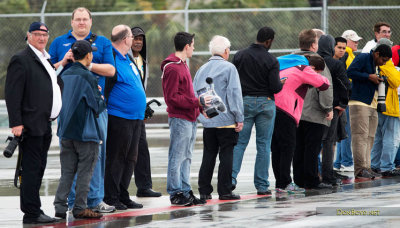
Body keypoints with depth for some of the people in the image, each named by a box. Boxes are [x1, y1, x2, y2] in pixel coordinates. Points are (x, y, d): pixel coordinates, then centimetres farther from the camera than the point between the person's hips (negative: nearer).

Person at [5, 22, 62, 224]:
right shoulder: (21, 60, -8)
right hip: (30, 124, -9)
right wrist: (16, 123, -19)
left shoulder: (47, 60, 19)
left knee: (38, 169, 11)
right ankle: (31, 213, -6)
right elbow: (12, 94, -14)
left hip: (45, 125, 9)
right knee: (31, 169, -7)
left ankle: (32, 210, 16)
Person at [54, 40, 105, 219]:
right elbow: (97, 106, -11)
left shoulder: (65, 75, 8)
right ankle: (80, 208, 2)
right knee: (84, 171, 1)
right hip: (84, 131, -6)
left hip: (66, 131, 6)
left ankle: (60, 206, 2)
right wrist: (102, 100, 12)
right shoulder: (87, 77, -13)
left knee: (67, 171, 9)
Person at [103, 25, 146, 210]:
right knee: (115, 158, -5)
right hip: (119, 117, -9)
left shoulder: (127, 60, 17)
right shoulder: (112, 59, -13)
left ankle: (123, 196, 18)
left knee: (130, 159, 11)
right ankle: (111, 198, 0)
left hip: (135, 118, 9)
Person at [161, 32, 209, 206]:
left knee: (186, 158, 12)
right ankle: (176, 193, -2)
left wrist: (201, 106, 11)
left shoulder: (182, 65, 17)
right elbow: (172, 97, -19)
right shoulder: (173, 68, -14)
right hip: (179, 119, -10)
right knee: (177, 157, -5)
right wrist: (196, 102, -18)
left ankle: (185, 191, 16)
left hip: (189, 119, 10)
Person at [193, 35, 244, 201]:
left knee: (208, 156, 9)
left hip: (207, 121, 5)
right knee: (226, 155, 0)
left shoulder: (202, 69, 11)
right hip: (226, 120, -5)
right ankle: (224, 191, -1)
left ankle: (204, 190, 7)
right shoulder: (229, 68, -7)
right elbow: (234, 94, -12)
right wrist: (239, 118, -10)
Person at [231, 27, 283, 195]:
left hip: (244, 102, 2)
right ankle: (262, 185, 5)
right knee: (263, 145, 4)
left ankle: (231, 176, -11)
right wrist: (281, 84, 10)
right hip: (265, 103, -2)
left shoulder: (240, 56, 1)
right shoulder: (271, 60, -8)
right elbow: (275, 87, -12)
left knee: (239, 142, 6)